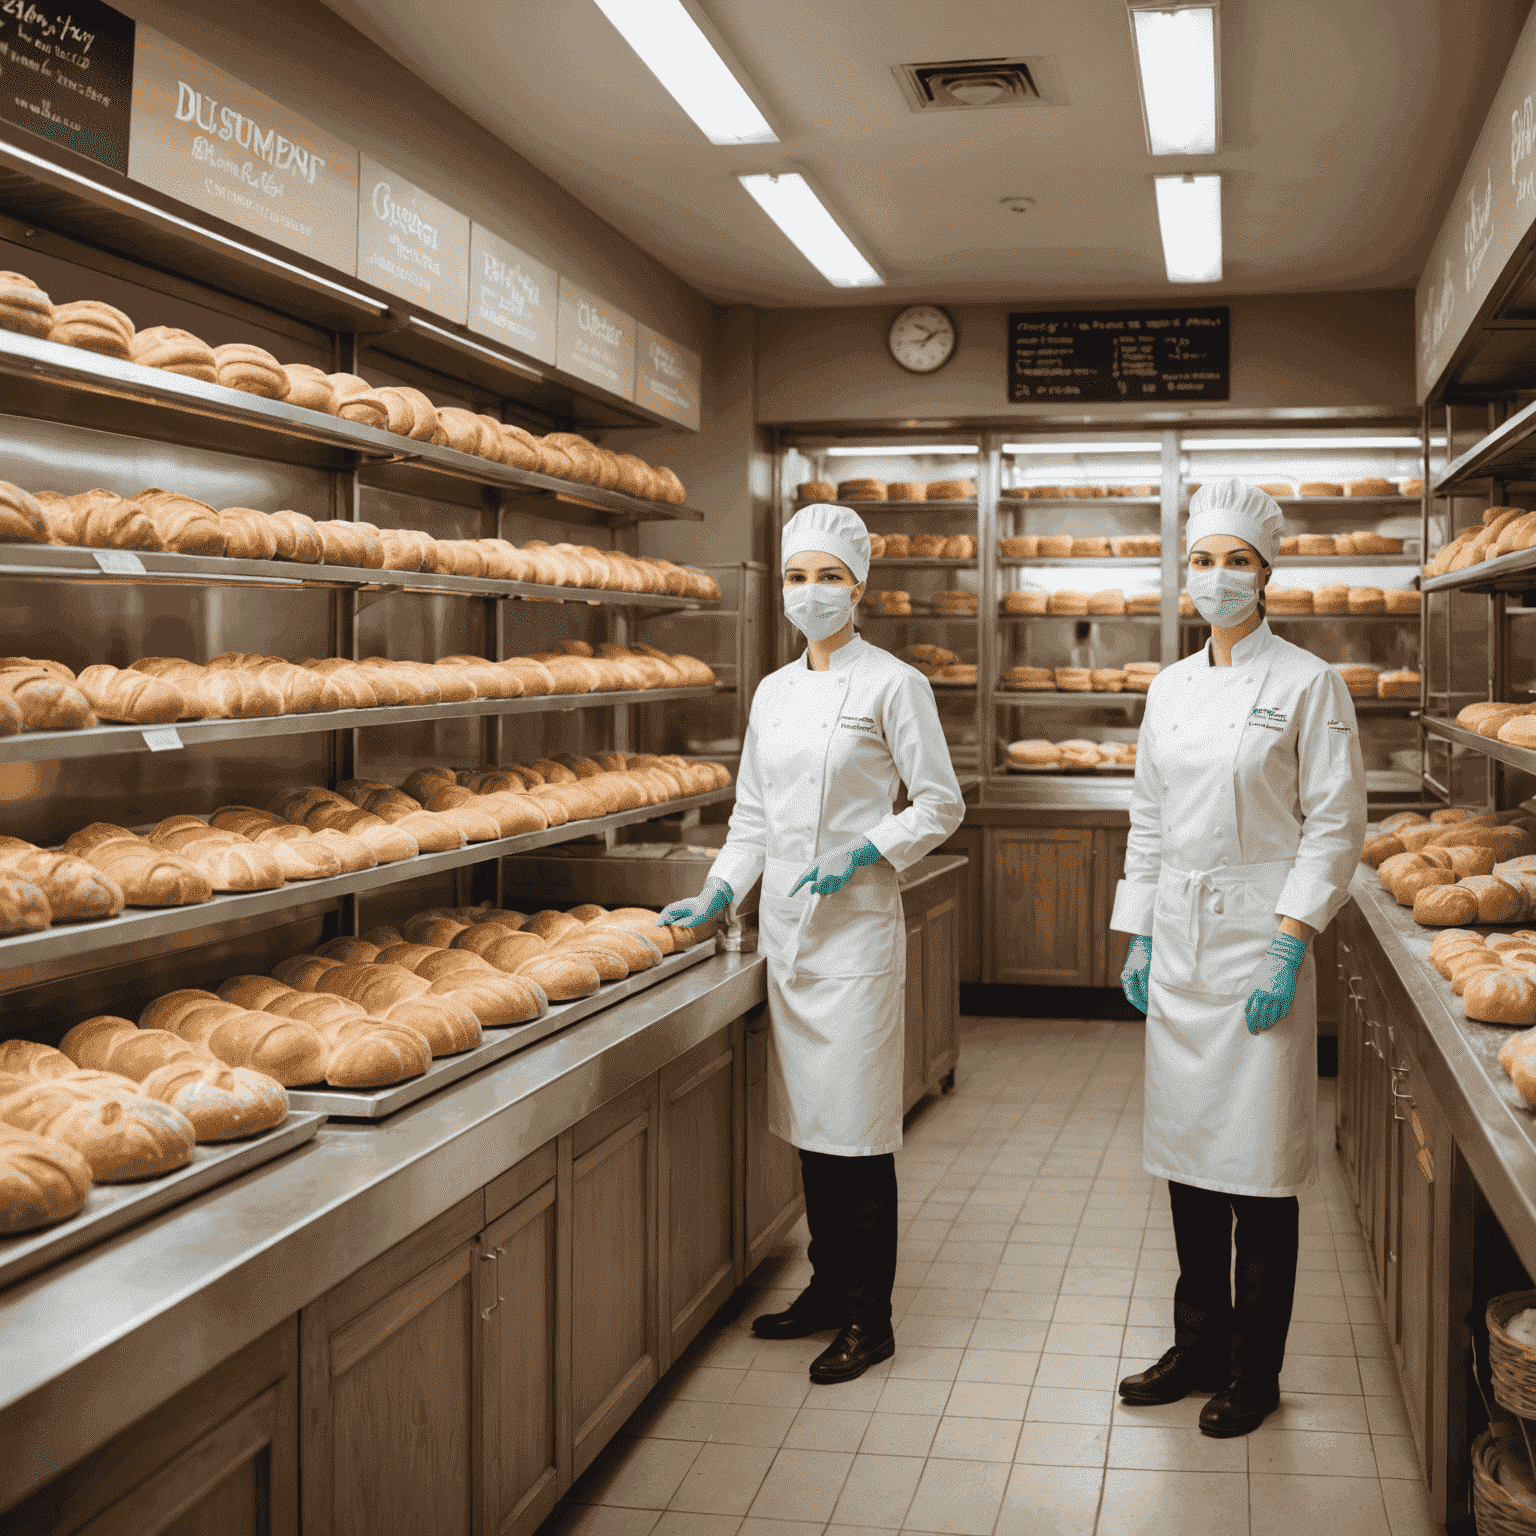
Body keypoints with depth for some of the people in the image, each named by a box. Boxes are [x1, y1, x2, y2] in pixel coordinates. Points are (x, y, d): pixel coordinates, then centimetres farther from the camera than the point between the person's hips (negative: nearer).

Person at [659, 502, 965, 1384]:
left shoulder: (893, 684, -6)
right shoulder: (774, 692, 12)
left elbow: (940, 805, -4)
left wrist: (863, 855, -16)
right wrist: (720, 891, 5)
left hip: (856, 921, -6)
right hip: (785, 923, 6)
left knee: (857, 1124, -3)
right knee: (808, 1118, 12)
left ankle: (869, 1318, 8)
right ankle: (829, 1286, 26)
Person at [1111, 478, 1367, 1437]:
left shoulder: (1307, 685, -6)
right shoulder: (1171, 689, 10)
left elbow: (1336, 826, -9)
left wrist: (1288, 947, -16)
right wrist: (1139, 937, 10)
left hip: (1259, 934, -5)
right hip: (1178, 938, 6)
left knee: (1260, 1159, 0)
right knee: (1187, 1144, 11)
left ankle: (1253, 1373, 15)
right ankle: (1198, 1346, 26)